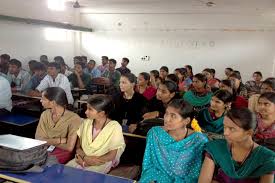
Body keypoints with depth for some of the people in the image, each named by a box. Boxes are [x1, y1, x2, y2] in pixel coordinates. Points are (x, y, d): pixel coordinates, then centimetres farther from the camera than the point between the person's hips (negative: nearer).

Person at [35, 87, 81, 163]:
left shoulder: (74, 119, -18)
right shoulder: (45, 114, 2)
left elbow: (69, 147, -18)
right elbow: (38, 140, -4)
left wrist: (48, 141, -8)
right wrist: (60, 140, -15)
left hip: (63, 152, -5)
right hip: (45, 150, 5)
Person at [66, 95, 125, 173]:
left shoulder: (114, 127, -14)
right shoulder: (86, 123, 1)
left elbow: (111, 156, -10)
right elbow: (78, 147, 6)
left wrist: (86, 162, -14)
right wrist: (85, 157, -16)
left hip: (102, 162, -4)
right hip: (83, 159, 4)